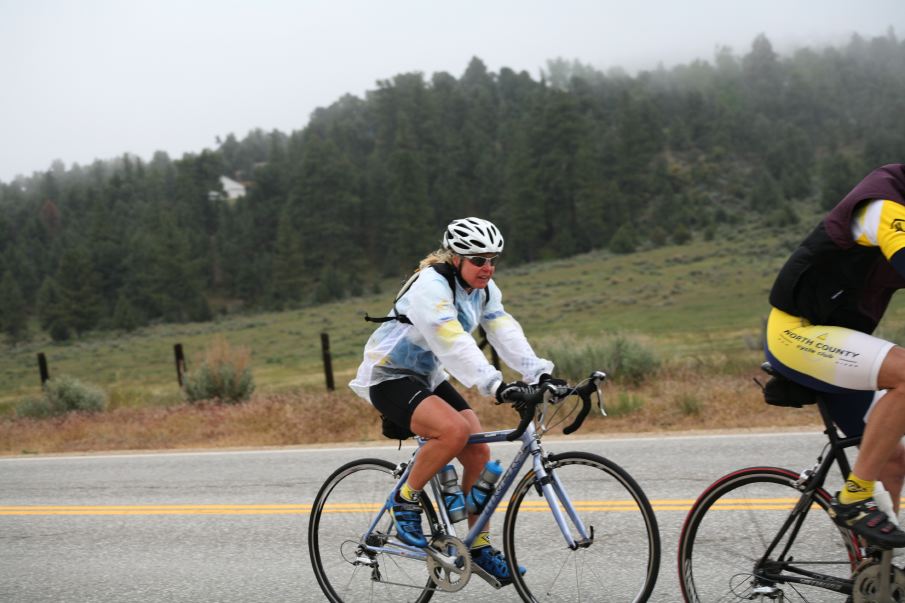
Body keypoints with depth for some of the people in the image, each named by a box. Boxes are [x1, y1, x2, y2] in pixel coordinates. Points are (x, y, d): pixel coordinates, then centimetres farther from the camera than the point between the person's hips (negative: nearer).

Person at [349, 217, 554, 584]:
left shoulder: (483, 289, 1)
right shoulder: (430, 286, -25)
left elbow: (506, 334, -10)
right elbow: (455, 345, -36)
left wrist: (541, 374, -24)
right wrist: (496, 386, -45)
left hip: (427, 379, 8)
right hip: (389, 378, -8)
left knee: (479, 453, -5)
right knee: (454, 430, -32)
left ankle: (480, 547, 7)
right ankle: (405, 500, -11)